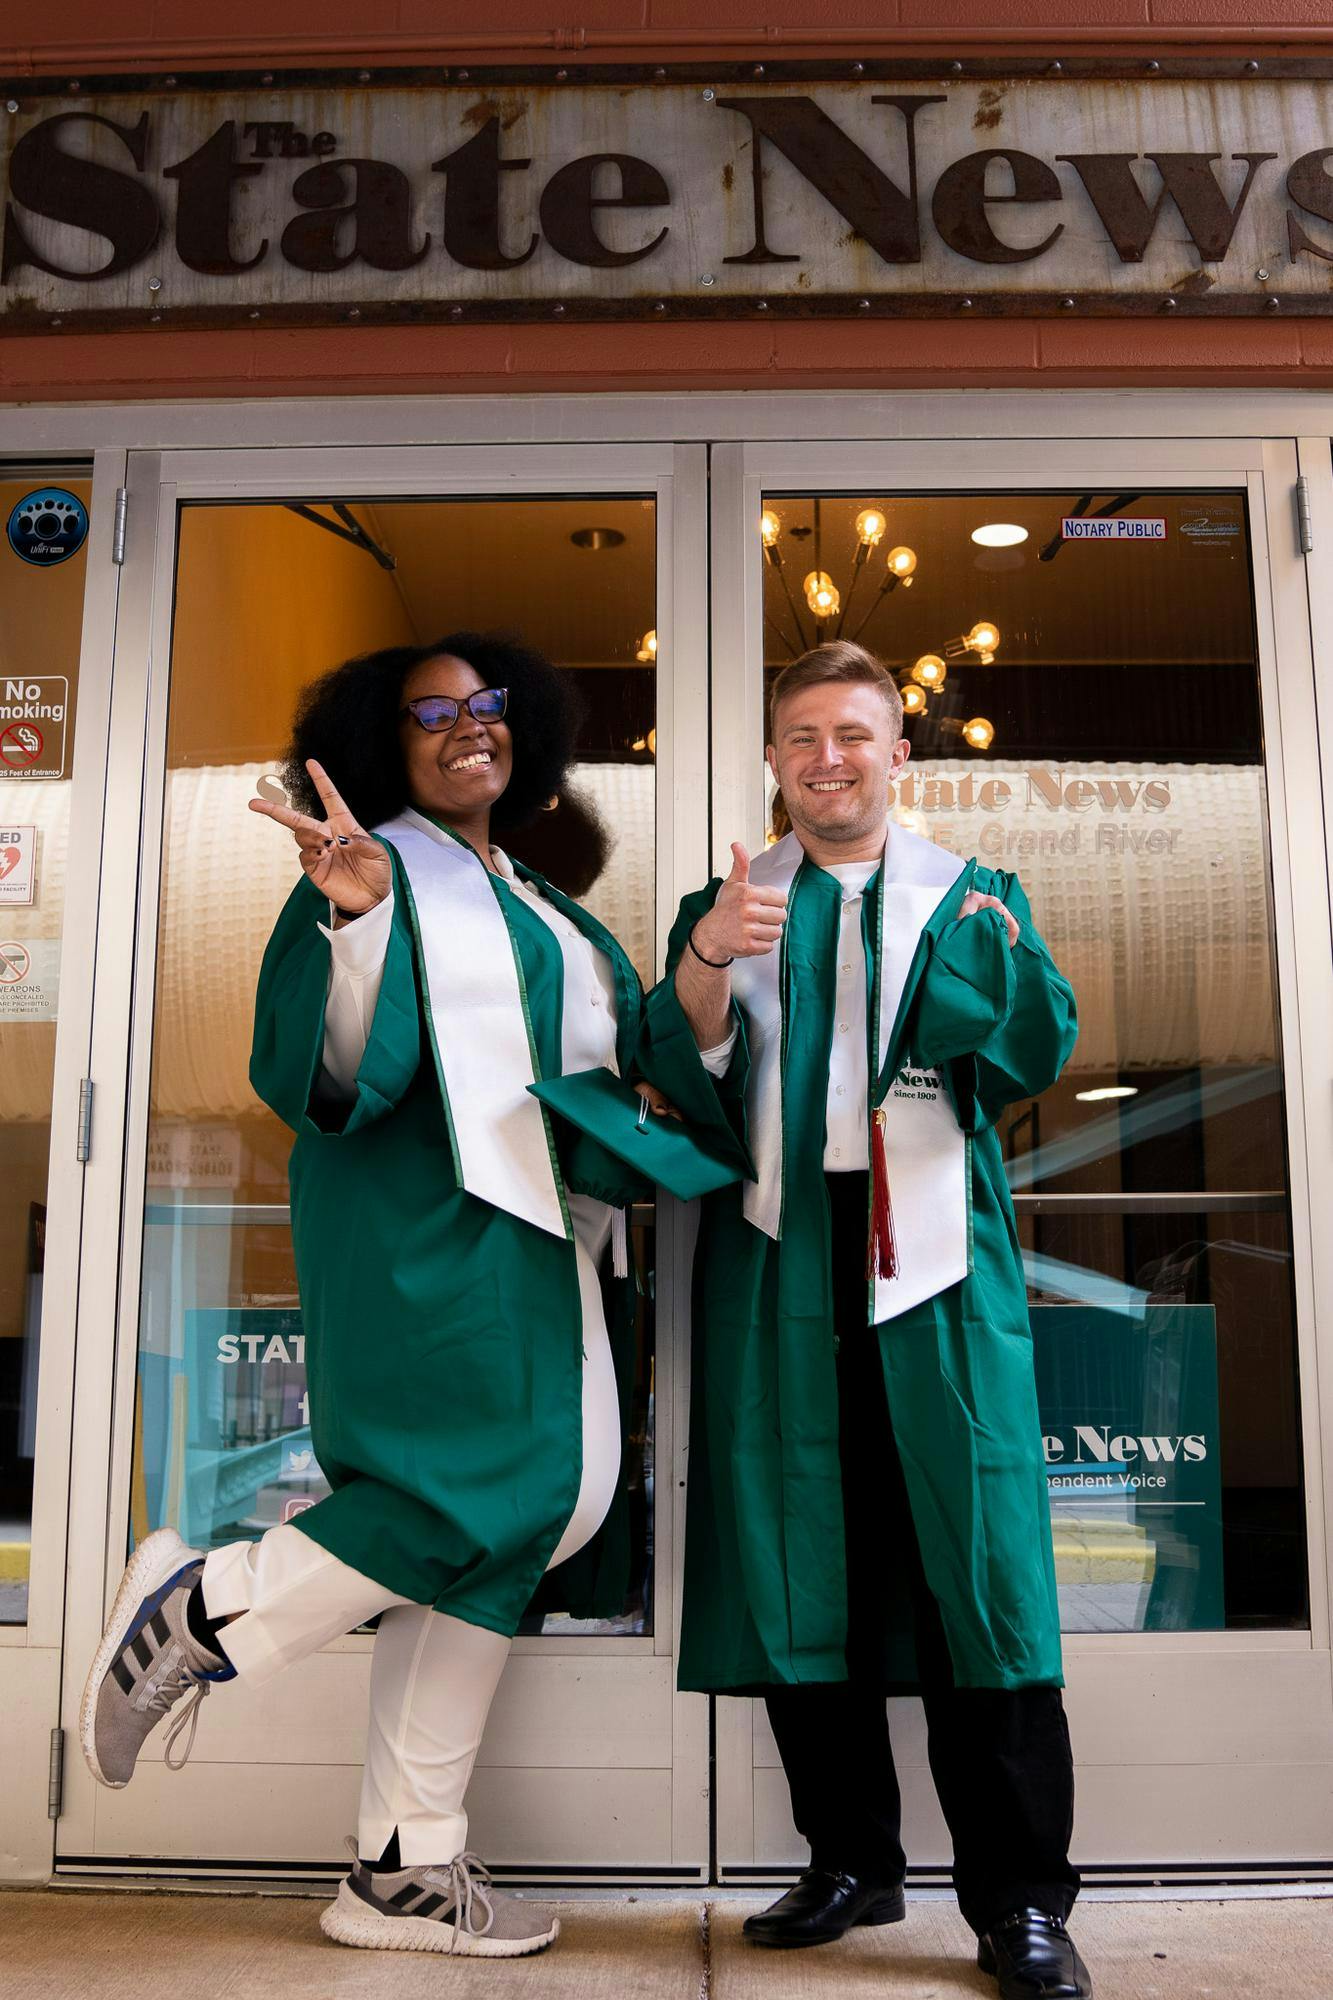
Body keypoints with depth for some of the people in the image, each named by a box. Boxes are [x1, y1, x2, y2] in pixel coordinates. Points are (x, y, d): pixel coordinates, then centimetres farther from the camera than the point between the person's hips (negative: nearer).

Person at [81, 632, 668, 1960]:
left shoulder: (543, 907, 23)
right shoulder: (381, 868, -1)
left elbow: (606, 1059, 27)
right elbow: (337, 1070, -14)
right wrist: (358, 912, -28)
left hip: (541, 1234, 8)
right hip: (427, 1218, -8)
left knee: (493, 1532, 3)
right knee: (517, 1483, -19)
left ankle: (405, 1871, 11)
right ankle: (202, 1606, -2)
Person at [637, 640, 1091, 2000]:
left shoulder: (974, 897, 13)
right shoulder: (725, 907, 14)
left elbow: (1039, 1052, 0)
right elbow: (684, 1083, 2)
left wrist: (981, 945, -18)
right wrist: (705, 964, -17)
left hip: (935, 1255, -1)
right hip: (780, 1260, 2)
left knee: (974, 1557, -4)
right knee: (797, 1563, 5)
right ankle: (851, 1861, 21)